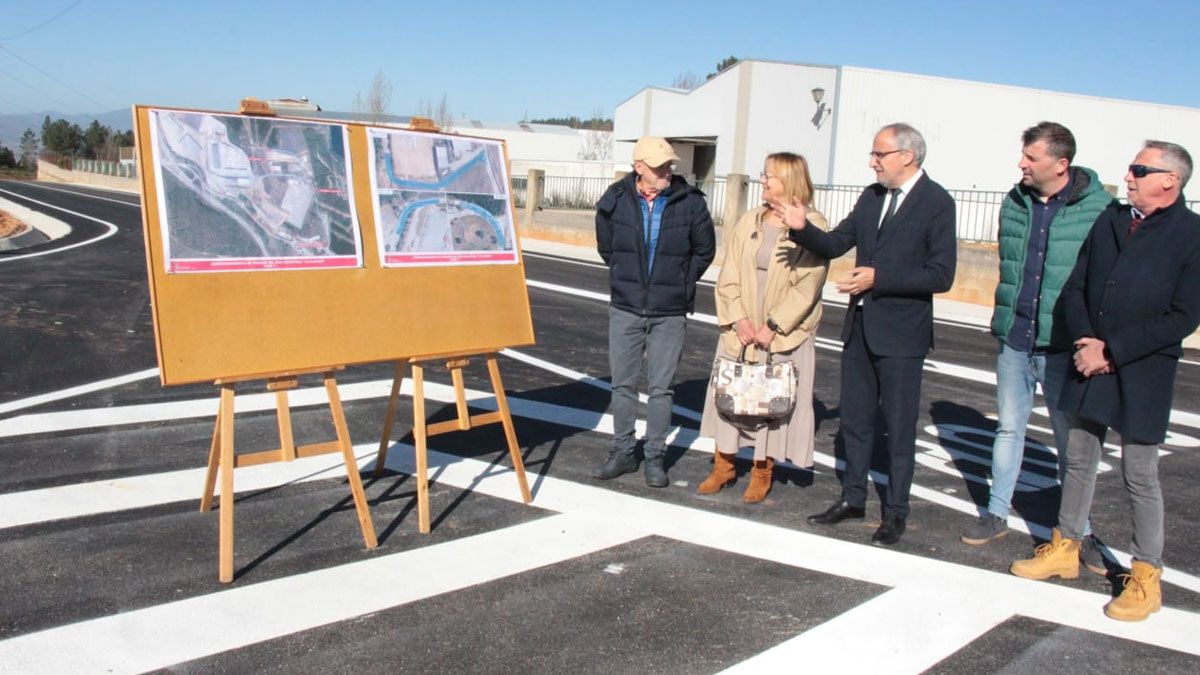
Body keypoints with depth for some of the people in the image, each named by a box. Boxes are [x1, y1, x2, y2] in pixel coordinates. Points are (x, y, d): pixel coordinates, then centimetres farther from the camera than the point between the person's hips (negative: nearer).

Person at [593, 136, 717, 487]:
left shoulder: (690, 202, -7)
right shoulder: (616, 200, -4)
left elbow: (705, 250, 7)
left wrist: (679, 284, 8)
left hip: (670, 313, -2)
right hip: (625, 309, 2)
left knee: (660, 388, 4)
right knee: (623, 384, 9)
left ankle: (655, 458, 16)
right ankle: (623, 452, 23)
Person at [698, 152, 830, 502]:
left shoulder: (812, 227, -8)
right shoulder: (748, 222, 6)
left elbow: (807, 287, -12)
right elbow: (728, 276, 4)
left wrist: (773, 327, -16)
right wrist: (738, 319, -9)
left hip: (784, 335, -4)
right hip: (740, 332, 4)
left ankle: (762, 473, 20)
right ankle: (723, 465, 24)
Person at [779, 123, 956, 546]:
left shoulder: (936, 202, -11)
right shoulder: (872, 196, 8)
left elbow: (941, 275, -17)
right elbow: (835, 244, 6)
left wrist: (878, 279, -22)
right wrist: (802, 228, -12)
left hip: (901, 332, -6)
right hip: (860, 325, 7)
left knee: (898, 426, 5)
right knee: (855, 418, 15)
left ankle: (896, 512, 19)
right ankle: (853, 498, 30)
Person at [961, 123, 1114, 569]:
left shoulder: (1099, 208, -10)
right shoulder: (1015, 203, 4)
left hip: (1064, 347, -4)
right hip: (1014, 340, 4)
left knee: (1072, 440, 7)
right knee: (1009, 428, 13)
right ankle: (997, 514, 26)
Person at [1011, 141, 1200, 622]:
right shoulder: (1110, 220, 8)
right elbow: (1075, 287, 8)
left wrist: (1112, 352, -16)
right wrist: (1086, 341, -8)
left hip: (1141, 376, -5)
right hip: (1089, 365, 5)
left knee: (1140, 475, 3)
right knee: (1079, 459, 15)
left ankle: (1146, 577, 17)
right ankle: (1065, 549, 29)